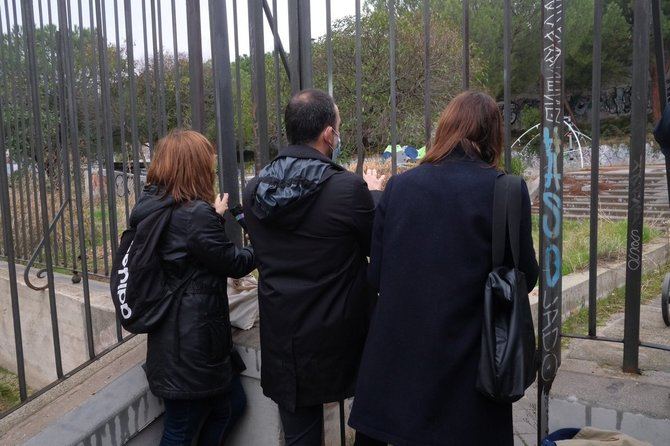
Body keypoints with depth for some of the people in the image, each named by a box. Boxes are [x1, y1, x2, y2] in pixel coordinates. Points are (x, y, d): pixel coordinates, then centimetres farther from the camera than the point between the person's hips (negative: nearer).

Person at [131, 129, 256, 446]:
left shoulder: (152, 207, 4)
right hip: (192, 340, -9)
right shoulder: (196, 215, -23)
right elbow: (233, 262, -12)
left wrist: (213, 217, 23)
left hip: (174, 335, 9)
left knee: (230, 402, 22)